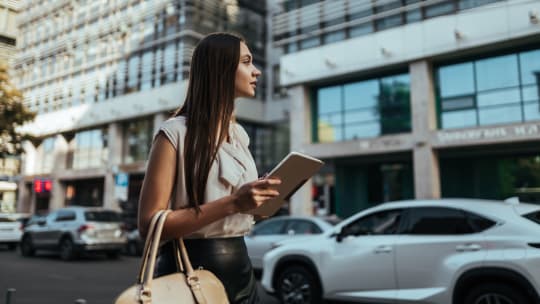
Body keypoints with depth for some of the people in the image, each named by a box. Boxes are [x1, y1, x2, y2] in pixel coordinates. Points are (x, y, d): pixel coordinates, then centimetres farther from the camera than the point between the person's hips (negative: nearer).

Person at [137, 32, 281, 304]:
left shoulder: (239, 134, 8)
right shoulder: (176, 133, -13)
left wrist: (260, 196, -1)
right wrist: (232, 203, -25)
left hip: (239, 265, 7)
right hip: (191, 268, -6)